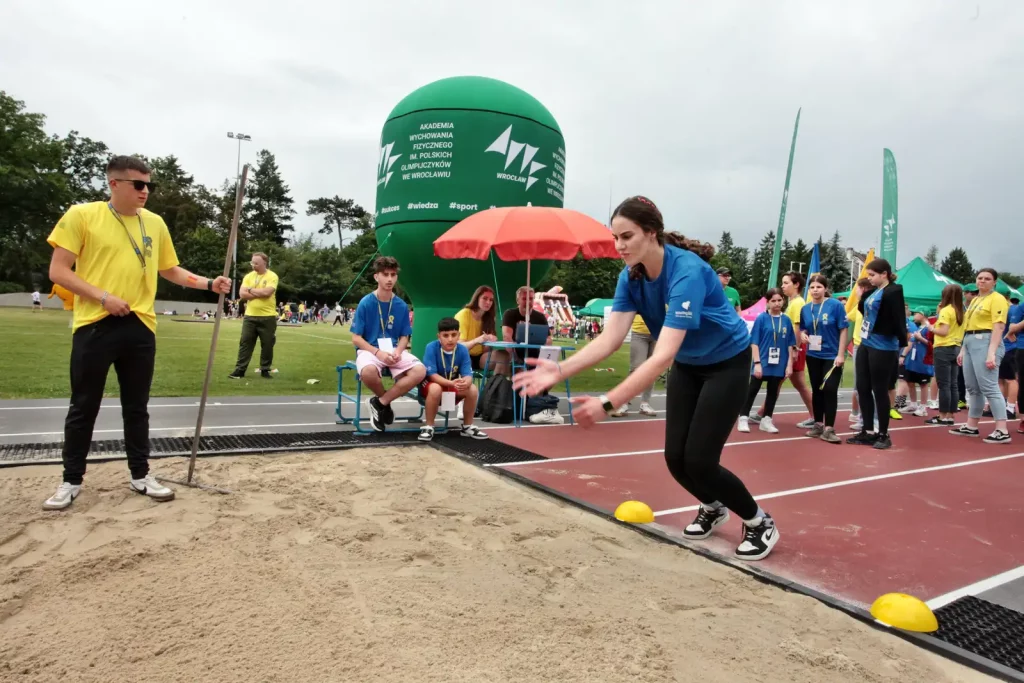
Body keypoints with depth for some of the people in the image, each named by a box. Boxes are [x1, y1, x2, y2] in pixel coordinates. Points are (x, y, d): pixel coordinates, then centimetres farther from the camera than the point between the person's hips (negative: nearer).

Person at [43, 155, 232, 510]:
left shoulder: (155, 223, 10)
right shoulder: (82, 215, -2)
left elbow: (171, 271, 18)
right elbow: (58, 271, -4)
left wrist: (210, 284, 5)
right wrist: (103, 297, -15)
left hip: (139, 325, 3)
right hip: (94, 325, -3)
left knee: (137, 406, 11)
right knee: (83, 406, 7)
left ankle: (140, 475, 22)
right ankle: (72, 480, 21)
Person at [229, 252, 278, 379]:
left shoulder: (272, 276, -5)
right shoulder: (248, 276, 8)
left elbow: (267, 292, -20)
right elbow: (242, 294, -3)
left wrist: (251, 290, -7)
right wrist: (260, 294, -12)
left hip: (268, 317, -3)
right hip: (250, 316, 3)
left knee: (267, 345, 4)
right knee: (245, 343, 4)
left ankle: (265, 370, 16)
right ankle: (240, 369, 9)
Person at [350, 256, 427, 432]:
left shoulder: (402, 306, 3)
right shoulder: (365, 303, -6)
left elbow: (404, 337, 9)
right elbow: (356, 339, -5)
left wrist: (397, 351, -14)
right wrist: (378, 352, -20)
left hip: (394, 351, 3)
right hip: (370, 350, -3)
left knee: (420, 371, -25)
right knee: (368, 372, -39)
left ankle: (380, 402, -8)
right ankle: (385, 400, -4)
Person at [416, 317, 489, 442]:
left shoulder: (463, 350, -14)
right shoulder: (431, 347, -23)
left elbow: (468, 375, -19)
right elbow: (432, 375, -26)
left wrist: (465, 383, -45)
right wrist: (451, 383, -42)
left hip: (454, 389, 4)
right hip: (431, 384, -3)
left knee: (472, 389, -22)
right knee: (435, 389, -38)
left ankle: (467, 426, -1)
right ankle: (428, 427, -19)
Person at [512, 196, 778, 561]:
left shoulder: (686, 272, -35)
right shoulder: (630, 277, -13)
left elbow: (663, 355, -42)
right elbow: (610, 338, -20)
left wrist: (608, 403, -48)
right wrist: (560, 370, -35)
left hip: (726, 363, -6)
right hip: (688, 366, 6)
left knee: (698, 460, -9)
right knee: (675, 457, 3)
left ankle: (760, 522, 18)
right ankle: (712, 508, 35)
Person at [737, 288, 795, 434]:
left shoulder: (786, 320, 2)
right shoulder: (762, 318, -7)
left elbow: (790, 345, 6)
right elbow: (754, 342, -8)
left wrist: (789, 365, 2)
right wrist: (757, 362, -13)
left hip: (779, 364, 3)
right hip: (762, 362, -3)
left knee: (773, 392, 11)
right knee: (752, 390, 3)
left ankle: (766, 420, 22)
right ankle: (743, 418, 12)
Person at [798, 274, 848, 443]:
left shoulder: (835, 305, -10)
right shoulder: (805, 308, 3)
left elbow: (843, 330, -9)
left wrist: (841, 354, -13)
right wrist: (803, 335, -10)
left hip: (832, 356, -4)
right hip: (813, 356, 4)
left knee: (830, 390, -7)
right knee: (817, 390, 11)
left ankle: (829, 429, -2)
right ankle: (818, 424, 22)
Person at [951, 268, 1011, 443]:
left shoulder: (997, 298, -6)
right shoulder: (975, 300, 20)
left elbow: (998, 327, -14)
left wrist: (991, 352, -22)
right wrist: (962, 350, 20)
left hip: (985, 343, -9)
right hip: (970, 344, 9)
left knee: (989, 387, -13)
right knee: (972, 388, 12)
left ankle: (1002, 431, -12)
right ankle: (971, 426, 18)